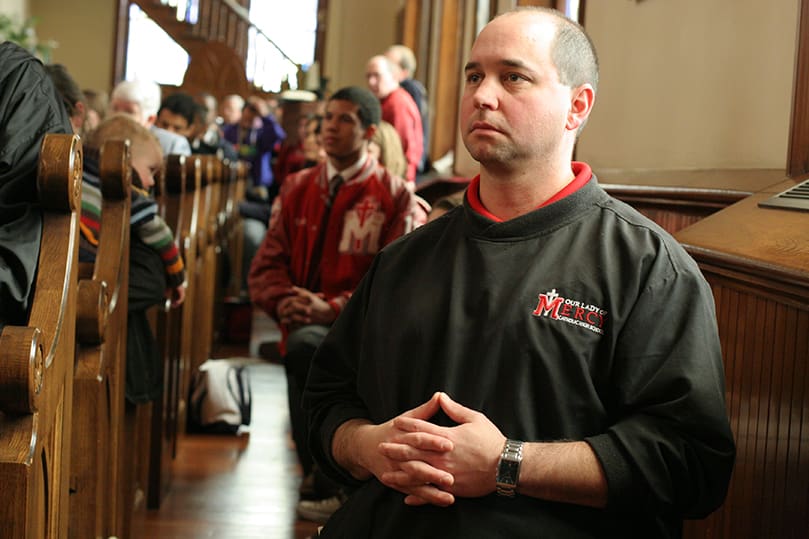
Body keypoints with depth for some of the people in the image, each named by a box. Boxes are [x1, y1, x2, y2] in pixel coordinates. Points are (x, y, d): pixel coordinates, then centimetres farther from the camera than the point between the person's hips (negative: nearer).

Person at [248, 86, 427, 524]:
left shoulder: (394, 197, 0)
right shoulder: (297, 188, 15)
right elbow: (267, 263, 11)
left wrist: (332, 308, -20)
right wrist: (283, 302, -12)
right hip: (305, 324, 6)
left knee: (304, 346, -33)